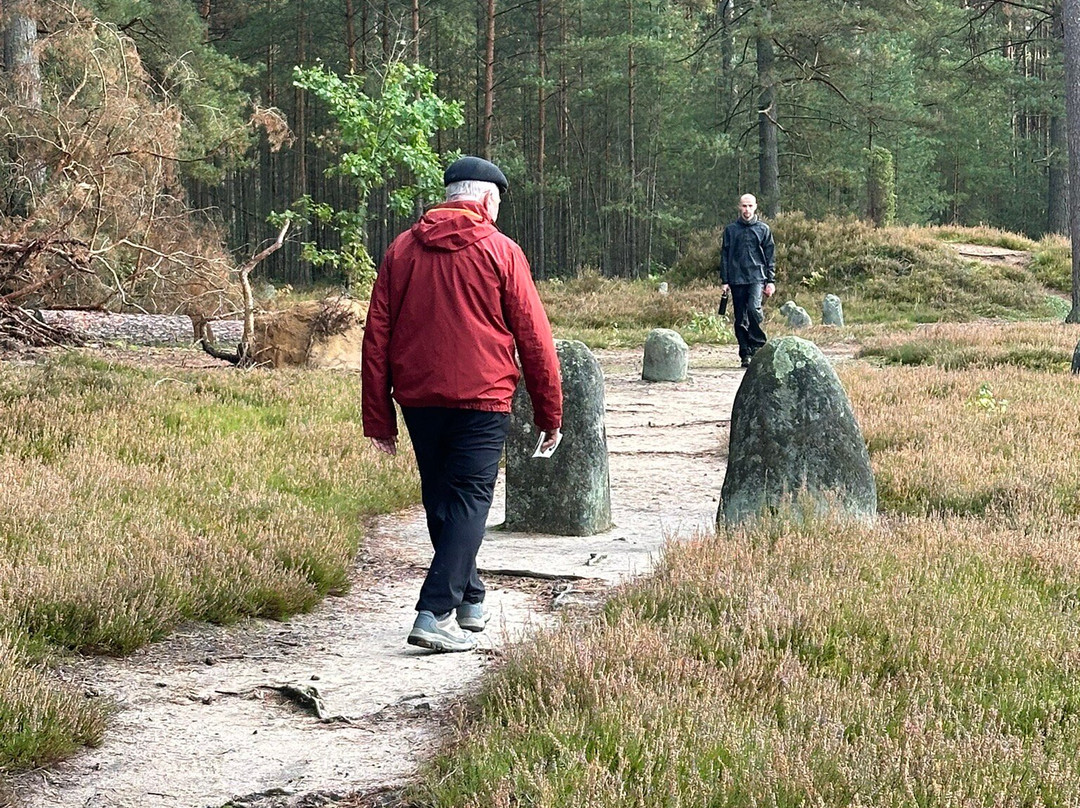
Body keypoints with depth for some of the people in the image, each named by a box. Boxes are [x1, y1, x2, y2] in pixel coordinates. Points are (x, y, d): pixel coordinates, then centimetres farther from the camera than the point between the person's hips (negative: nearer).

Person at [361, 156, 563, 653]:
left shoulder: (402, 249, 8)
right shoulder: (500, 252, -3)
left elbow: (376, 337, 7)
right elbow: (534, 338, -2)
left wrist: (378, 417, 10)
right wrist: (549, 412, 6)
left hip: (418, 400, 4)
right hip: (481, 400, -4)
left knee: (441, 500, 17)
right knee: (469, 500, -2)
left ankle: (468, 601, 28)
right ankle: (435, 613, -13)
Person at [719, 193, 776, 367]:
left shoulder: (763, 229, 7)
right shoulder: (730, 229, 9)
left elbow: (770, 256, 8)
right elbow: (724, 256, 11)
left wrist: (771, 281, 2)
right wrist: (724, 281, 4)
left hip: (757, 277, -2)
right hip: (736, 279, 2)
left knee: (753, 308, -23)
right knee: (740, 319, 3)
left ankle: (758, 345, -10)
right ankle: (745, 354, 9)